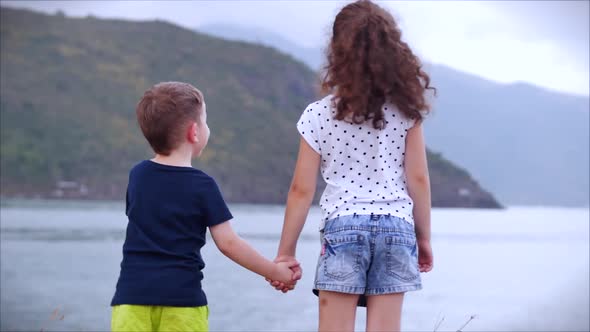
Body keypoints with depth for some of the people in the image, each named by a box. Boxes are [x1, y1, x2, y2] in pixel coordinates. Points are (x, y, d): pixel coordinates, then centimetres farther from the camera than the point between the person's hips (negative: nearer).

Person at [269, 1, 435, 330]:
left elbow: (301, 190, 0)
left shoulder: (319, 114, -2)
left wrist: (286, 252, 7)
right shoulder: (405, 109, 1)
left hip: (342, 229, -1)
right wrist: (424, 238, 12)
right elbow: (418, 179, 1)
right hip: (396, 229, 2)